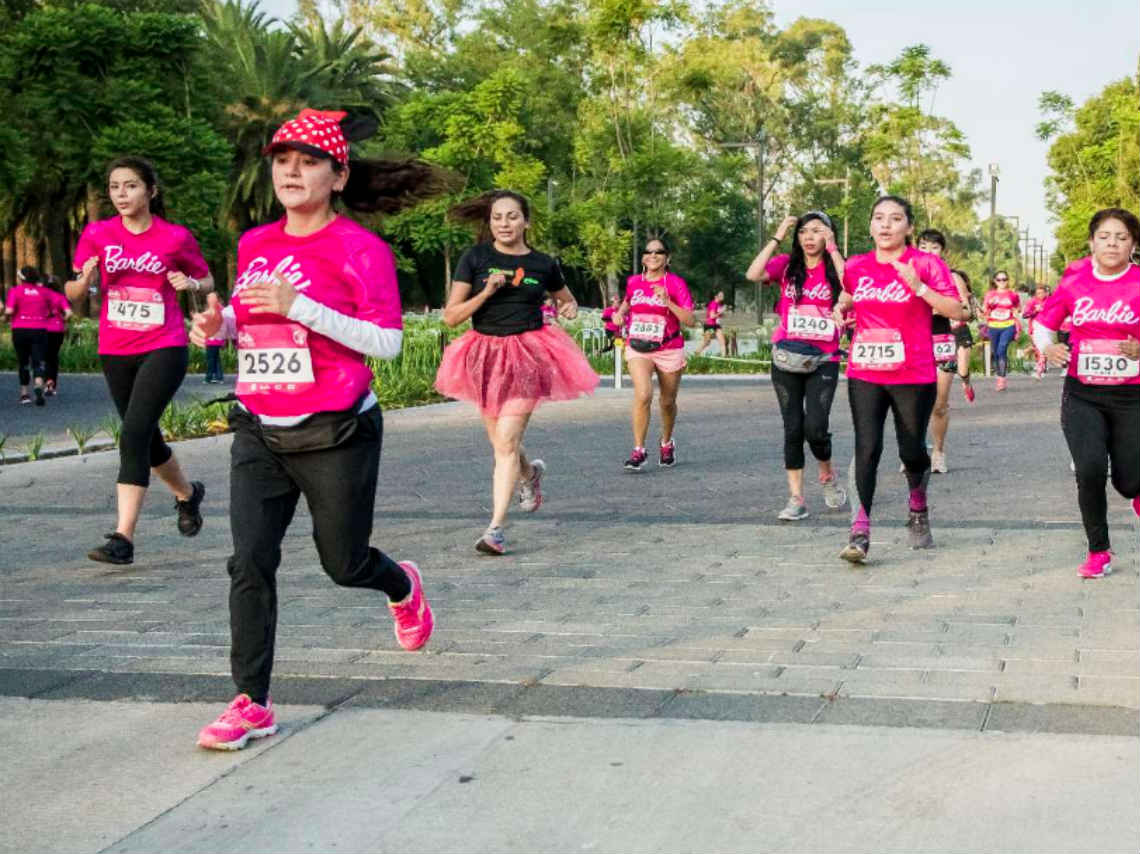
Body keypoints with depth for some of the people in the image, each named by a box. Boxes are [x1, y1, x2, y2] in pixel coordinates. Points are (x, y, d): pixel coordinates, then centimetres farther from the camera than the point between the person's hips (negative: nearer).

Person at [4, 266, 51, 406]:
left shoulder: (15, 291, -2)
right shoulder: (44, 291, 6)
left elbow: (9, 311, -12)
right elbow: (52, 311, 6)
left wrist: (7, 318, 9)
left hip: (20, 329, -1)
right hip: (40, 329, 1)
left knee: (23, 362, 13)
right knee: (39, 361, -1)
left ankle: (24, 393, 18)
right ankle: (39, 385, -28)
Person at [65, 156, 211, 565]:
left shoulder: (176, 238, -4)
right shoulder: (97, 234, 1)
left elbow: (207, 281, 10)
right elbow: (72, 294, 5)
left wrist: (190, 283, -12)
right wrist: (84, 279, -17)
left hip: (164, 349, -4)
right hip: (115, 351, 4)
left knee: (134, 433, -18)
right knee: (146, 438, 16)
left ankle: (123, 537, -17)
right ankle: (187, 493, 44)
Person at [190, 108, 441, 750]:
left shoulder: (360, 249, -9)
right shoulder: (254, 245, 8)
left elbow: (387, 342, -14)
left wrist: (299, 306, -22)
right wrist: (220, 324, -1)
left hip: (336, 432, -4)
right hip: (260, 432, 4)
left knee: (343, 563, 10)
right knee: (250, 560, -7)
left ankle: (404, 586, 46)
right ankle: (253, 703, 1)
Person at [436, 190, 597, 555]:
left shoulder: (543, 264, 4)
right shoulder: (475, 258, 0)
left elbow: (567, 299, 23)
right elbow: (451, 316, -3)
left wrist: (570, 309, 0)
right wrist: (487, 292, -16)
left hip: (528, 354, -2)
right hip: (486, 354, 2)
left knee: (506, 442, -14)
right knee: (500, 444, 14)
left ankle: (496, 527, -13)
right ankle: (530, 473, 49)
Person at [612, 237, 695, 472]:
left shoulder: (675, 283, -7)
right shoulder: (633, 282, 3)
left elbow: (689, 320, -13)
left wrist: (667, 302, -24)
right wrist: (620, 313, 6)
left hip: (669, 350, -1)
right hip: (638, 348, 1)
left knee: (667, 402, 12)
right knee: (643, 395, -21)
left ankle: (667, 444, 39)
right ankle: (638, 451, -14)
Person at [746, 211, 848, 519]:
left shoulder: (834, 267, 3)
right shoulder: (787, 265, 5)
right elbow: (753, 275, -13)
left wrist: (832, 248, -14)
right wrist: (777, 238, -10)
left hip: (824, 360, -2)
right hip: (786, 359, 2)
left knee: (815, 426, -14)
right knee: (793, 428, 2)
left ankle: (827, 474, 17)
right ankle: (796, 499, 8)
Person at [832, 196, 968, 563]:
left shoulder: (926, 264, -4)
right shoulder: (857, 266, 8)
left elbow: (958, 312, -10)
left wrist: (919, 287, -20)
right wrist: (842, 306, 6)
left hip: (913, 377, -2)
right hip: (864, 375, 2)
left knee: (912, 451, 9)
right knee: (867, 448, -10)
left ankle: (918, 512, 38)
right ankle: (860, 532, -12)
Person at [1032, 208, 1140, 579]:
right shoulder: (1073, 280, -1)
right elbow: (1042, 323, 9)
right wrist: (1047, 348, -11)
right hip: (1082, 395, 1)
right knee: (1090, 469, -16)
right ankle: (1098, 551, 5)